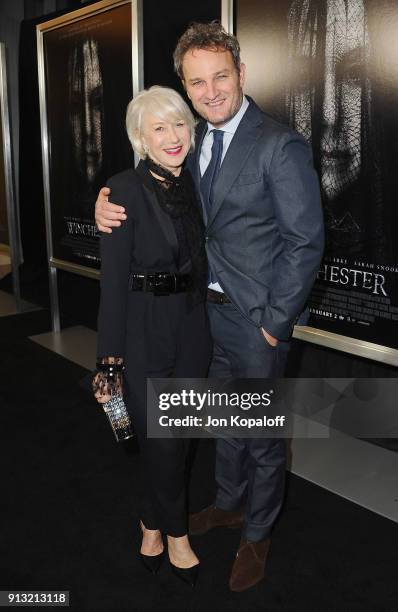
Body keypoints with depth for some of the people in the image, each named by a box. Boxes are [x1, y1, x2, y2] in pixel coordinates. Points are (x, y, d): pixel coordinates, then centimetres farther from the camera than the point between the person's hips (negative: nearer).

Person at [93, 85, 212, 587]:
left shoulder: (195, 185, 5)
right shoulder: (125, 190, -13)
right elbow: (113, 280, -14)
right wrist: (110, 359, -15)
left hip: (192, 332, 6)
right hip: (143, 334, -5)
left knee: (174, 438, 16)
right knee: (162, 441, 5)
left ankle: (152, 524, 41)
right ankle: (176, 533, 33)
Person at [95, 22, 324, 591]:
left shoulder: (281, 145, -16)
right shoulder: (193, 139, 5)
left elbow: (305, 241, -16)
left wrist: (275, 321, -15)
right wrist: (111, 203, -11)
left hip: (257, 317, -6)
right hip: (209, 309, 6)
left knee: (262, 431, 10)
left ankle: (257, 533, 34)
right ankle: (229, 502, 48)